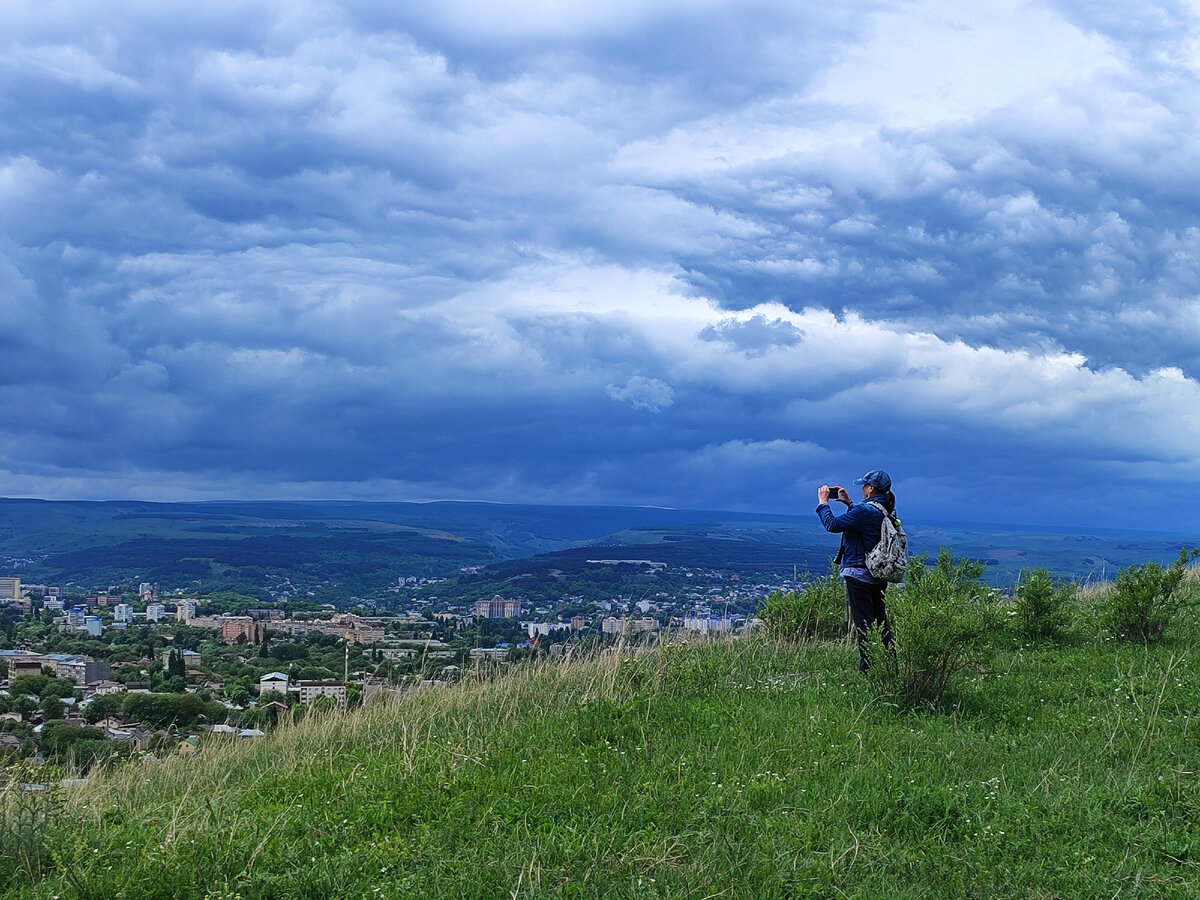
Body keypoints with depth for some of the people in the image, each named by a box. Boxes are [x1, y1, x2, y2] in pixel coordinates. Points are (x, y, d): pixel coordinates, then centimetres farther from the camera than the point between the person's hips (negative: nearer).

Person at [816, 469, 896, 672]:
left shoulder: (864, 510, -21)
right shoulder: (887, 510, 7)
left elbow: (833, 524, -19)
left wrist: (823, 502, -6)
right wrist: (849, 503, 26)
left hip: (859, 574, -9)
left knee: (863, 624, -4)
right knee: (880, 621, 15)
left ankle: (867, 668, -2)